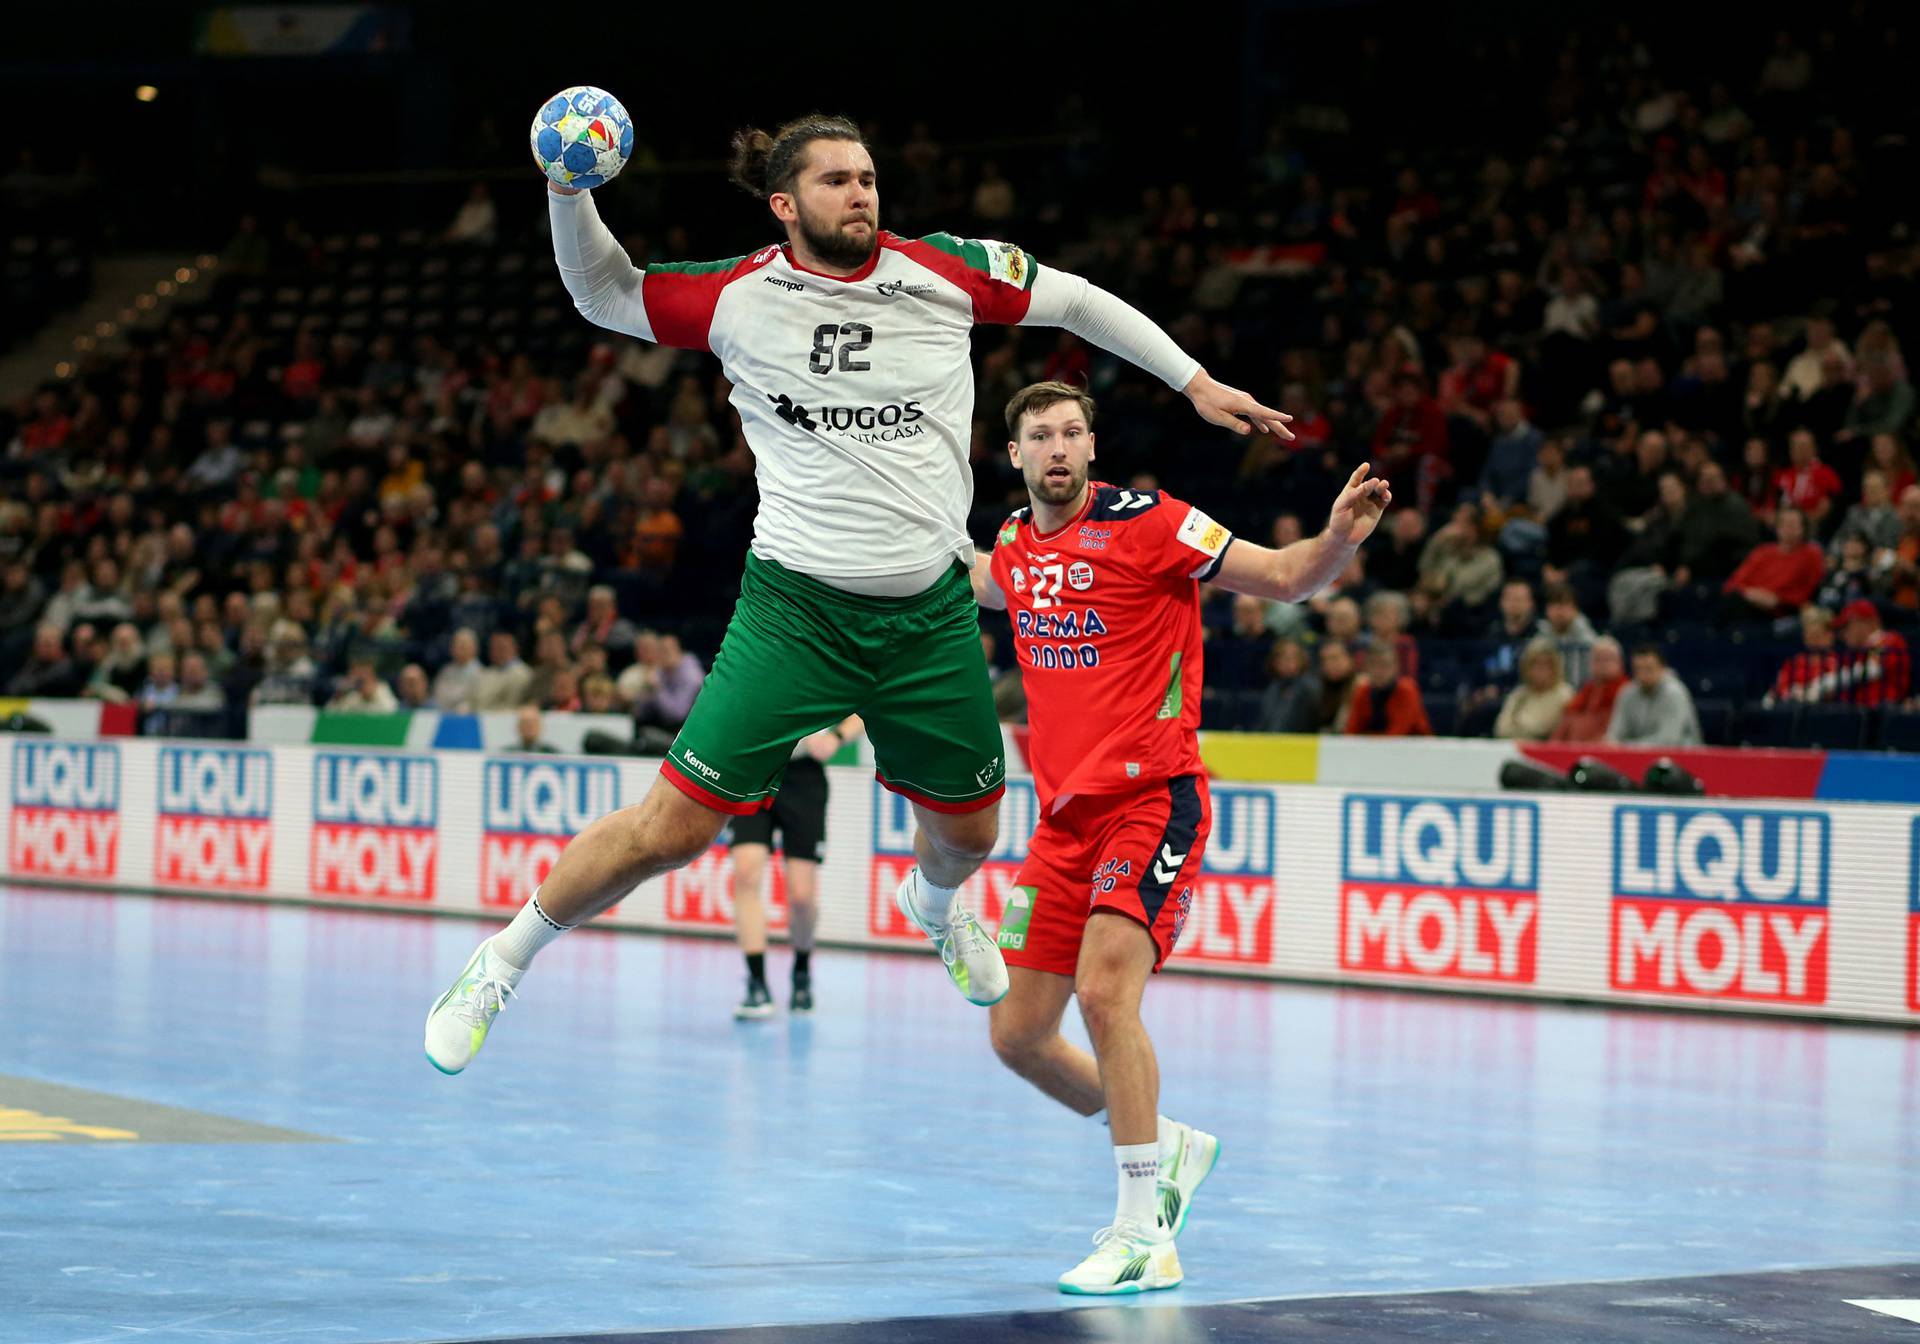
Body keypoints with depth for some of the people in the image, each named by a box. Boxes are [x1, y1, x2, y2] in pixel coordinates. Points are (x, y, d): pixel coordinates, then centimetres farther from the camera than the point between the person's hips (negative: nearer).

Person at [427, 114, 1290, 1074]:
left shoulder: (946, 271, -2)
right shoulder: (737, 296, -5)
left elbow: (1072, 300, 11)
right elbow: (602, 293, 8)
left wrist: (1195, 381, 12)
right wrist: (570, 191, -8)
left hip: (932, 612, 3)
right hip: (795, 608, -3)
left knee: (968, 830, 18)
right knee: (673, 828, -10)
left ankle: (932, 904, 56)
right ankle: (502, 962, 10)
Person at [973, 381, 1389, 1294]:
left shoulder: (1144, 522, -10)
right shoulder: (1017, 542, 9)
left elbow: (1285, 579, -11)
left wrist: (1338, 539, -30)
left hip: (1153, 801, -7)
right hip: (1065, 813, 7)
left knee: (1103, 992, -26)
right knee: (1017, 1034, 6)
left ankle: (1144, 1236, -18)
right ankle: (1168, 1146, 29)